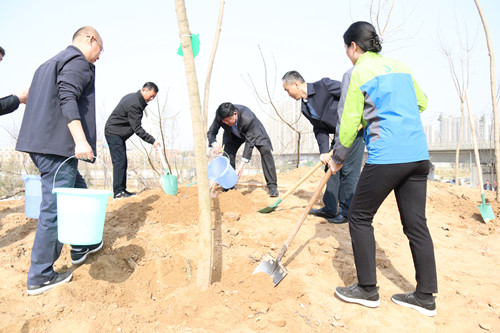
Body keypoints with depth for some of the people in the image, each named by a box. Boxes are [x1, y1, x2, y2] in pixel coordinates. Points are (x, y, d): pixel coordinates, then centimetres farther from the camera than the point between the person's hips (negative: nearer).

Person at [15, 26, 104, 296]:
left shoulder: (50, 63, 27)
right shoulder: (79, 61, -3)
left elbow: (37, 101, 26)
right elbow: (67, 98, -19)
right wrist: (80, 140, -28)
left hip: (40, 143, 11)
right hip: (58, 145, -10)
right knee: (55, 208, -5)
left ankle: (80, 247, 32)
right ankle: (40, 276, 3)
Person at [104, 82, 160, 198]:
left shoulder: (132, 97, 10)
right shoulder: (134, 104, -22)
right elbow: (137, 128, -23)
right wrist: (152, 141, -25)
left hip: (119, 134, 10)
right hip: (113, 133, -10)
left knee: (122, 162, 8)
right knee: (119, 161, -13)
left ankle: (122, 189, 10)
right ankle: (118, 191, -13)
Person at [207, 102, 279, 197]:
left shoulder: (248, 118, -42)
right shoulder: (219, 115, -31)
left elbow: (250, 141, -36)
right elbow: (211, 132, -19)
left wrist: (242, 164, -40)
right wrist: (214, 144, -44)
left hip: (253, 133, -3)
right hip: (234, 135, 3)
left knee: (266, 151, -22)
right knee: (227, 153, -16)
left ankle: (272, 186, -15)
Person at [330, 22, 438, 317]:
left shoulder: (356, 73, -2)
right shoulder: (400, 66, 17)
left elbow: (348, 123, -4)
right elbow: (421, 103, 27)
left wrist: (338, 158, 9)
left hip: (386, 157, -7)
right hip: (418, 155, 7)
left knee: (360, 217, 7)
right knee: (416, 223, 11)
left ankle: (367, 290, 15)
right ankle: (426, 296, 21)